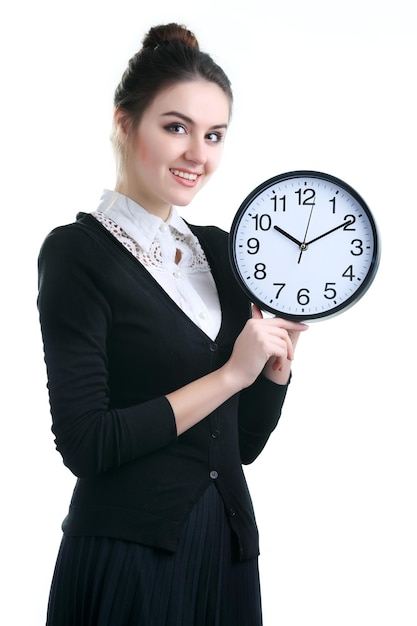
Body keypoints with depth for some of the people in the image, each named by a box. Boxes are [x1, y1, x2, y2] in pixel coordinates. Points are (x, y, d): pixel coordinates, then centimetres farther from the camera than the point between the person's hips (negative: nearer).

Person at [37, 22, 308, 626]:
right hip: (129, 555, -6)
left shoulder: (219, 249, 7)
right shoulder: (79, 252, -12)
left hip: (230, 546, 6)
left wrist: (282, 347, -6)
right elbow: (86, 443, -20)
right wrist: (231, 373, -17)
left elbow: (245, 441, 10)